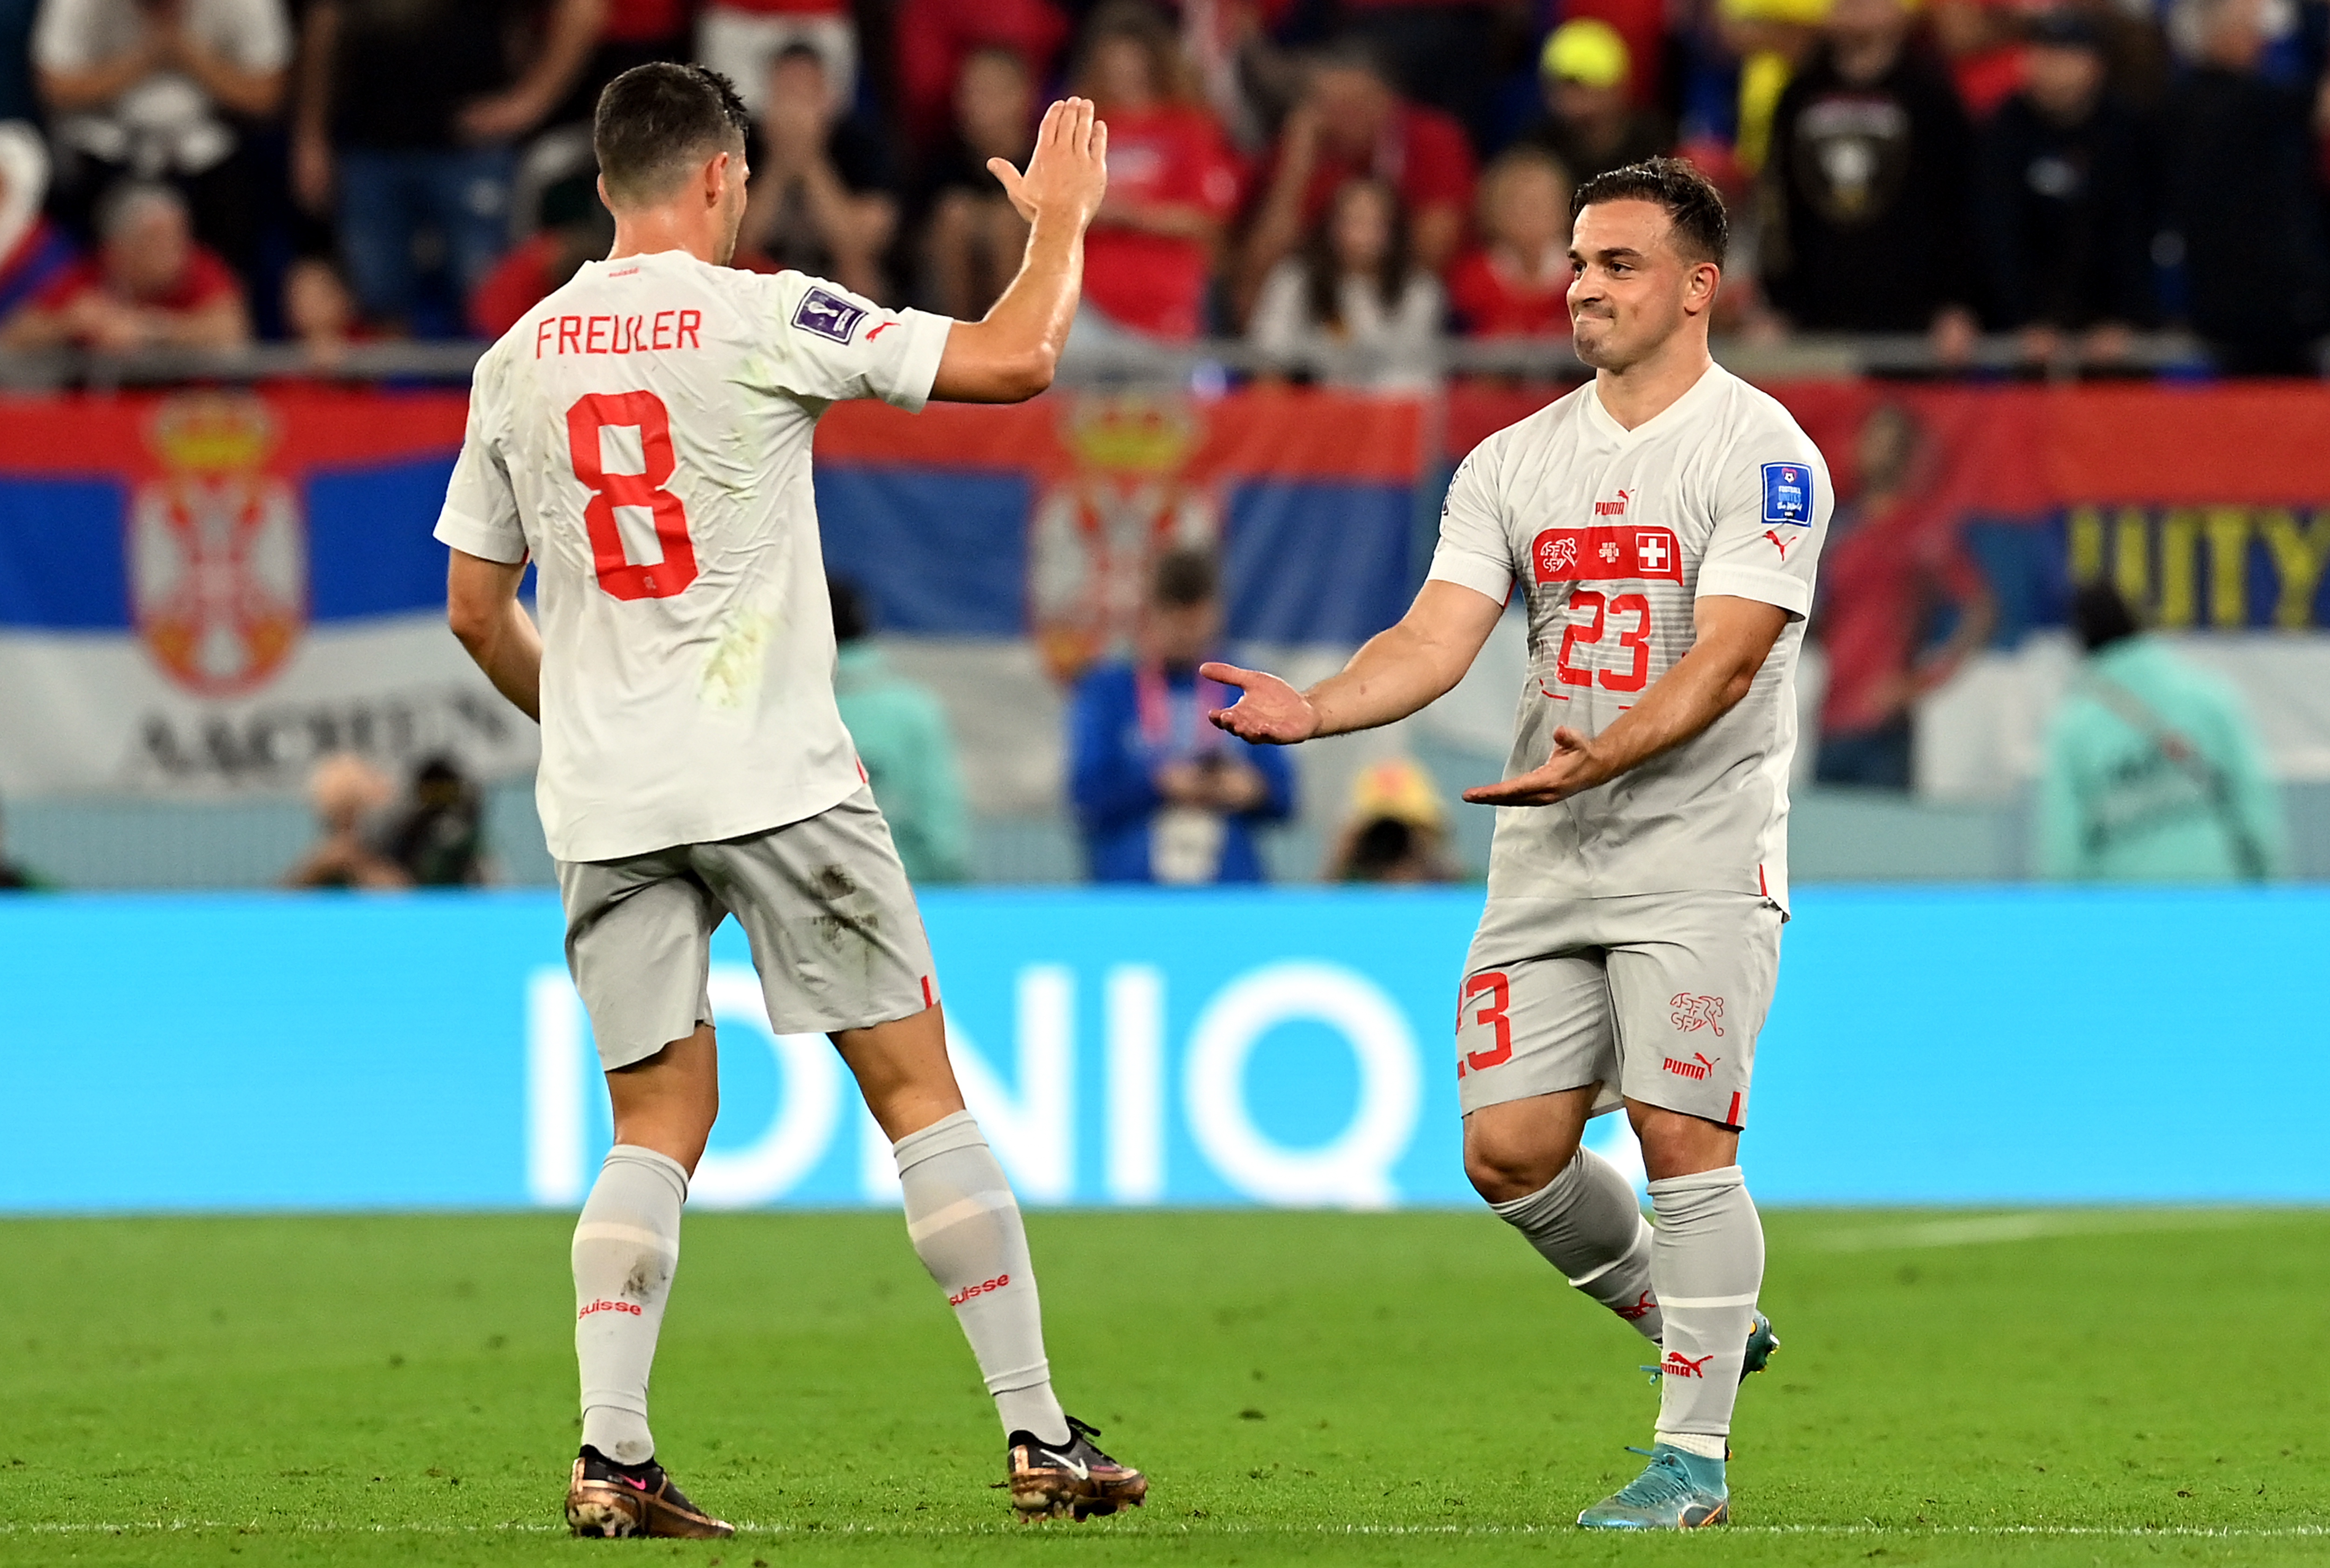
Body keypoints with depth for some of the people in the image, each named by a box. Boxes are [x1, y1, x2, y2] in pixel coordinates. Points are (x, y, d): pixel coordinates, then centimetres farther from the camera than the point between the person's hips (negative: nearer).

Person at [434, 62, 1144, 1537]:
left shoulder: (518, 360, 9)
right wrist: (1062, 220, 11)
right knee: (920, 1088, 4)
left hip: (604, 801, 4)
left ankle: (611, 1453, -8)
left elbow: (477, 611, 15)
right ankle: (1041, 1433, 4)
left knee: (657, 1125, 8)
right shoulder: (764, 318, -6)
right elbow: (1016, 360, -7)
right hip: (776, 778, -4)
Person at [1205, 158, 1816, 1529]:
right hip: (1544, 859, 6)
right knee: (1509, 1148, 1)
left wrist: (1596, 758, -32)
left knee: (1683, 1137, -11)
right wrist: (1316, 710, -16)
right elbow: (1438, 639, 3)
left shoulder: (1761, 453, -7)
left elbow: (1727, 655, -18)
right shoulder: (1516, 462, 11)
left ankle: (1694, 1455, -2)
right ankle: (1697, 1327, 26)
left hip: (1699, 854, -6)